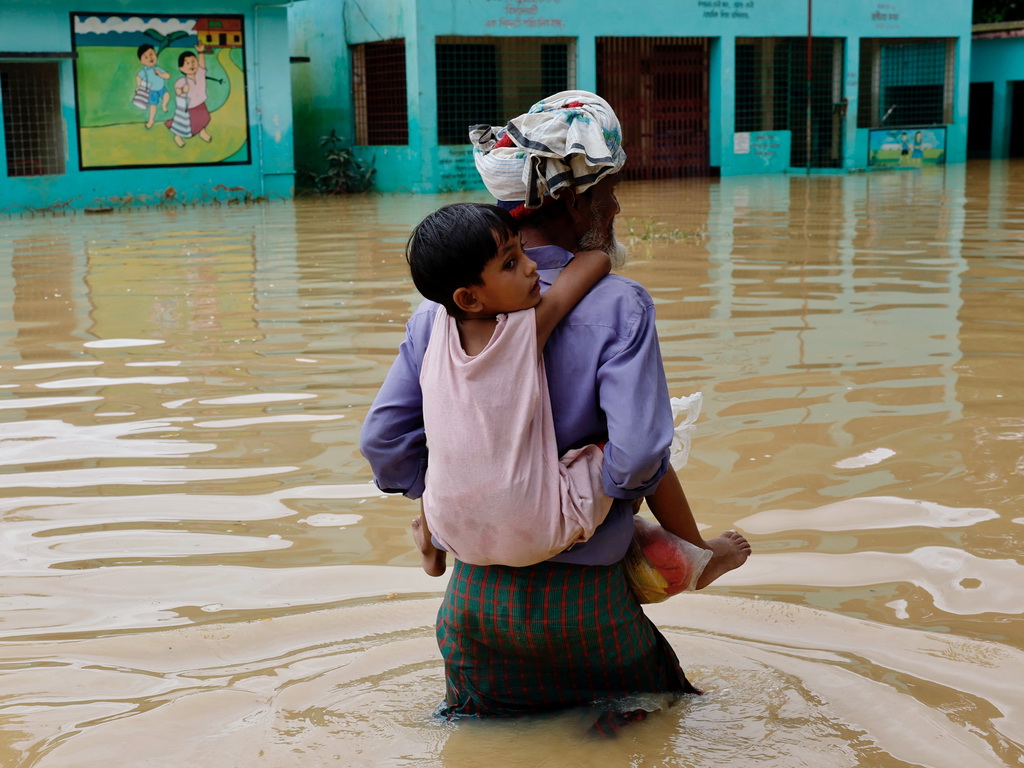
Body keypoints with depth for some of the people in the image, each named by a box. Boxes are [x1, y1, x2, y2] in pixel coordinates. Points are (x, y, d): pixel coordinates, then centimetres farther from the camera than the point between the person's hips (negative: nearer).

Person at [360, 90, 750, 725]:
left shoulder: (445, 303, -2)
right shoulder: (618, 307, -15)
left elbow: (384, 440, -1)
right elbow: (640, 459, -21)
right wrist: (699, 552, -4)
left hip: (476, 589, 4)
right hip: (581, 596, -4)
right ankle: (603, 703, -4)